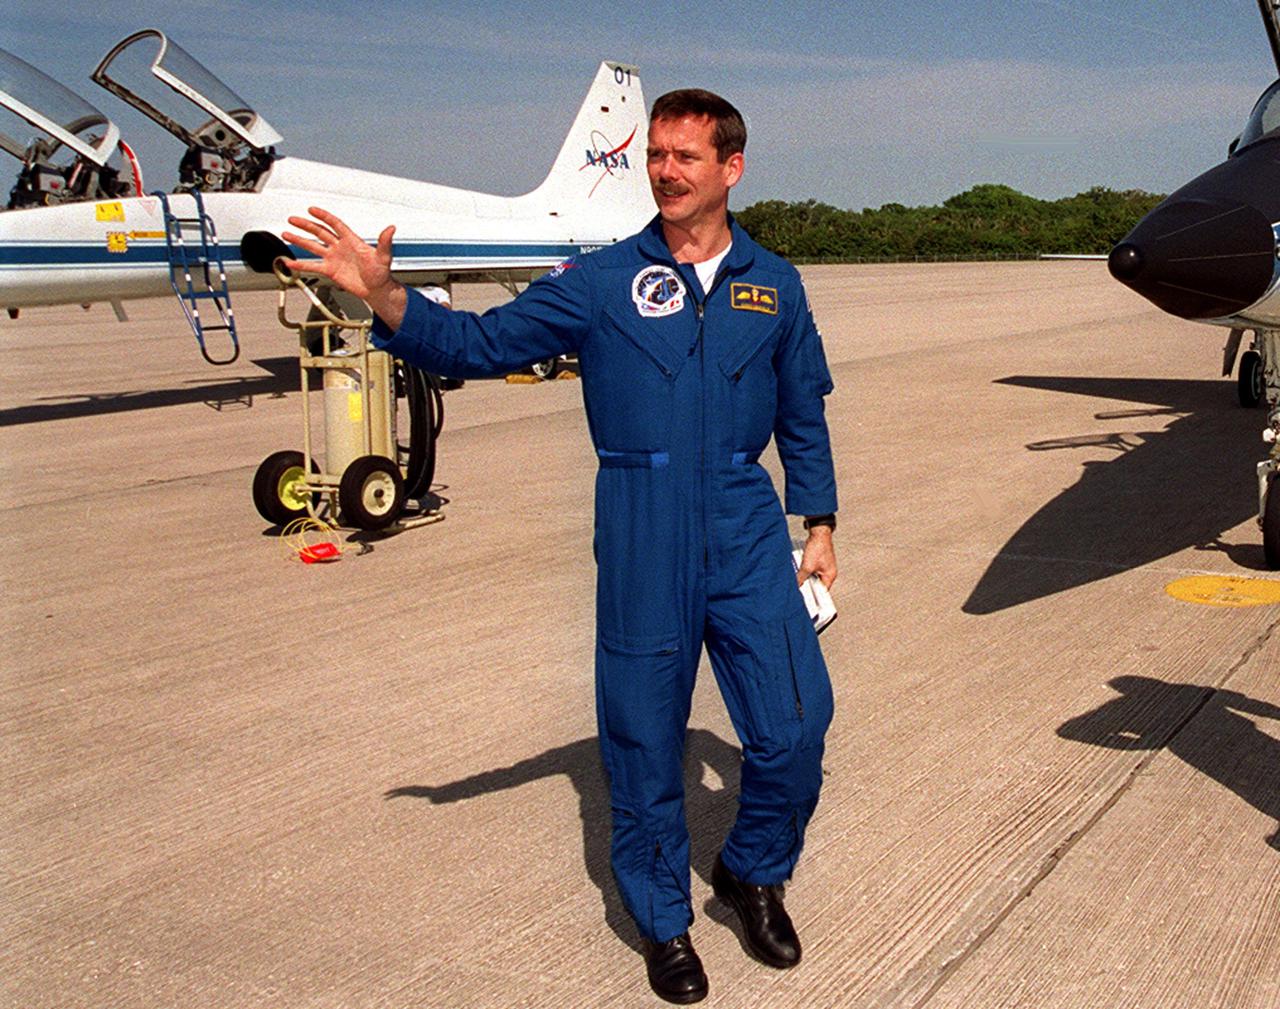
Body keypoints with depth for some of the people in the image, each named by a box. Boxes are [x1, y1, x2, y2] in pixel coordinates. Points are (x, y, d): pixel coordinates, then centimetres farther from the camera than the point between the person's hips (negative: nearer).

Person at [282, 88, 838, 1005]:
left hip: (748, 534, 2)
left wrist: (819, 527, 13)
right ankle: (664, 919, 29)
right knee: (644, 739, 7)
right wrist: (384, 296, -20)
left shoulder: (773, 286, 8)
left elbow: (803, 417, 15)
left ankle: (754, 874, 31)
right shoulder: (601, 280, 1)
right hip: (641, 537, -1)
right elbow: (481, 344, -5)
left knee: (794, 729, 1)